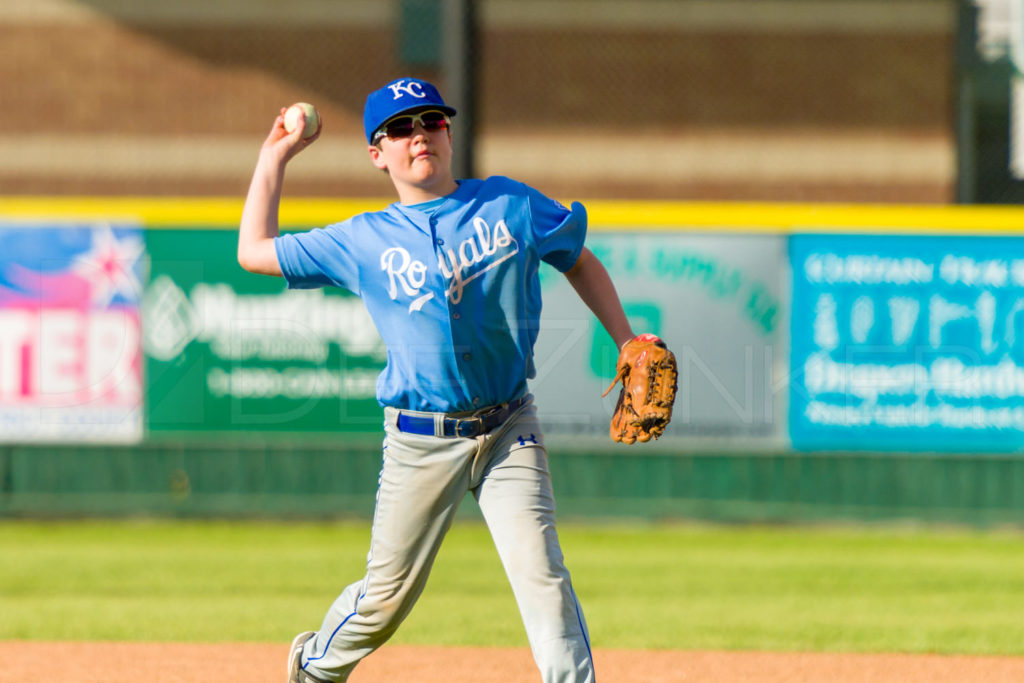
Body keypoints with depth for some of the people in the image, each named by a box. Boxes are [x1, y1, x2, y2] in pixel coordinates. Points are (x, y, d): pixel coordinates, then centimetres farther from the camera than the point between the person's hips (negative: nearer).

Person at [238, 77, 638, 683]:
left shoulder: (510, 205, 4)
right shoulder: (364, 242, 3)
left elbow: (579, 261, 17)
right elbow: (254, 252, 10)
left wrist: (627, 343, 9)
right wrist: (275, 157, 13)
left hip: (509, 429, 0)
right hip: (422, 443, 0)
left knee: (541, 572, -14)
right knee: (389, 593, 7)